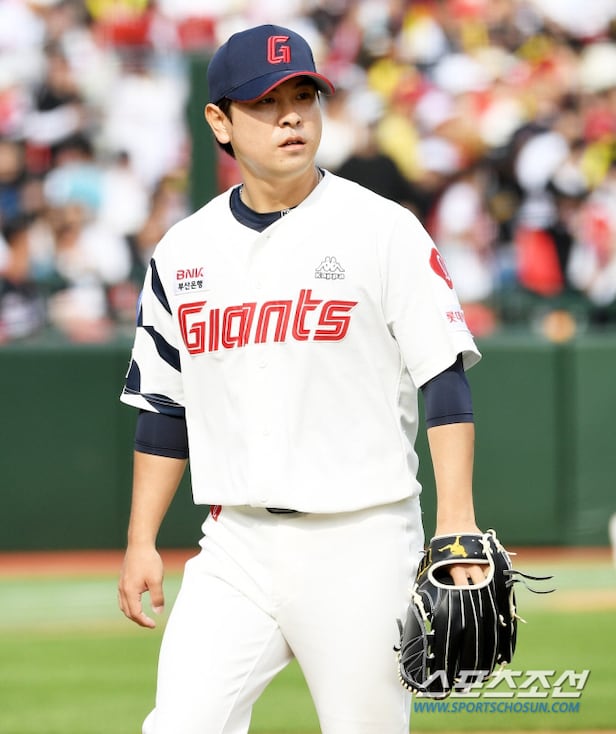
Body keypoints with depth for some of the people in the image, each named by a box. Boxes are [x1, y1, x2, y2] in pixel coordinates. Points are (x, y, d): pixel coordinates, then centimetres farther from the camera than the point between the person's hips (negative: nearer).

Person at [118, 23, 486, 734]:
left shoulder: (382, 230, -3)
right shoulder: (182, 252, 10)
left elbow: (445, 381, -6)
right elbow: (164, 408, 17)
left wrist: (457, 523, -15)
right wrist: (140, 540, 11)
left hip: (360, 546, -3)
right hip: (234, 545, 3)